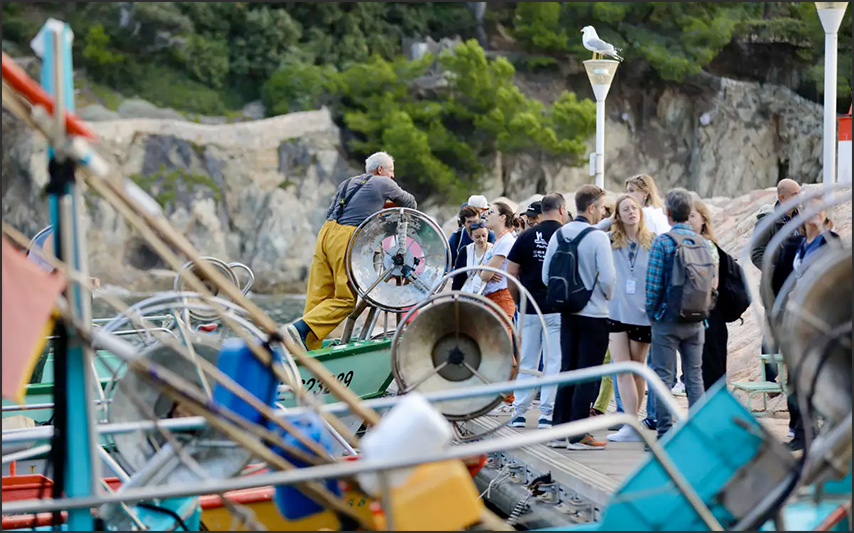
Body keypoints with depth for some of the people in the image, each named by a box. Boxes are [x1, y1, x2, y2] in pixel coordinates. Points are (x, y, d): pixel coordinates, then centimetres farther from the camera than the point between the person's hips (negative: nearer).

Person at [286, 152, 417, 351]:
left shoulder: (347, 183, 26)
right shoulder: (383, 183, 10)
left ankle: (310, 347, 0)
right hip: (346, 240, -7)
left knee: (318, 295, 5)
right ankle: (301, 328, -19)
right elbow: (409, 202, 24)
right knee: (346, 298, -5)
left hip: (325, 232, 7)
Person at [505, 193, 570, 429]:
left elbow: (510, 273, 2)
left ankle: (519, 412, 12)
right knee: (554, 362, 2)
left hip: (529, 309, 2)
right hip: (558, 309, -2)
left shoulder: (526, 236, 2)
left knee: (526, 362, 10)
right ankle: (547, 414, 0)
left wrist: (519, 300, 13)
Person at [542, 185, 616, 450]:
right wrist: (607, 297, 4)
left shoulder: (558, 234, 4)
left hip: (568, 312, 6)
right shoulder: (598, 237, -14)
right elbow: (608, 278, -17)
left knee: (567, 370, 13)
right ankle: (578, 435, -2)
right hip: (594, 314, -6)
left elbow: (546, 276, 6)